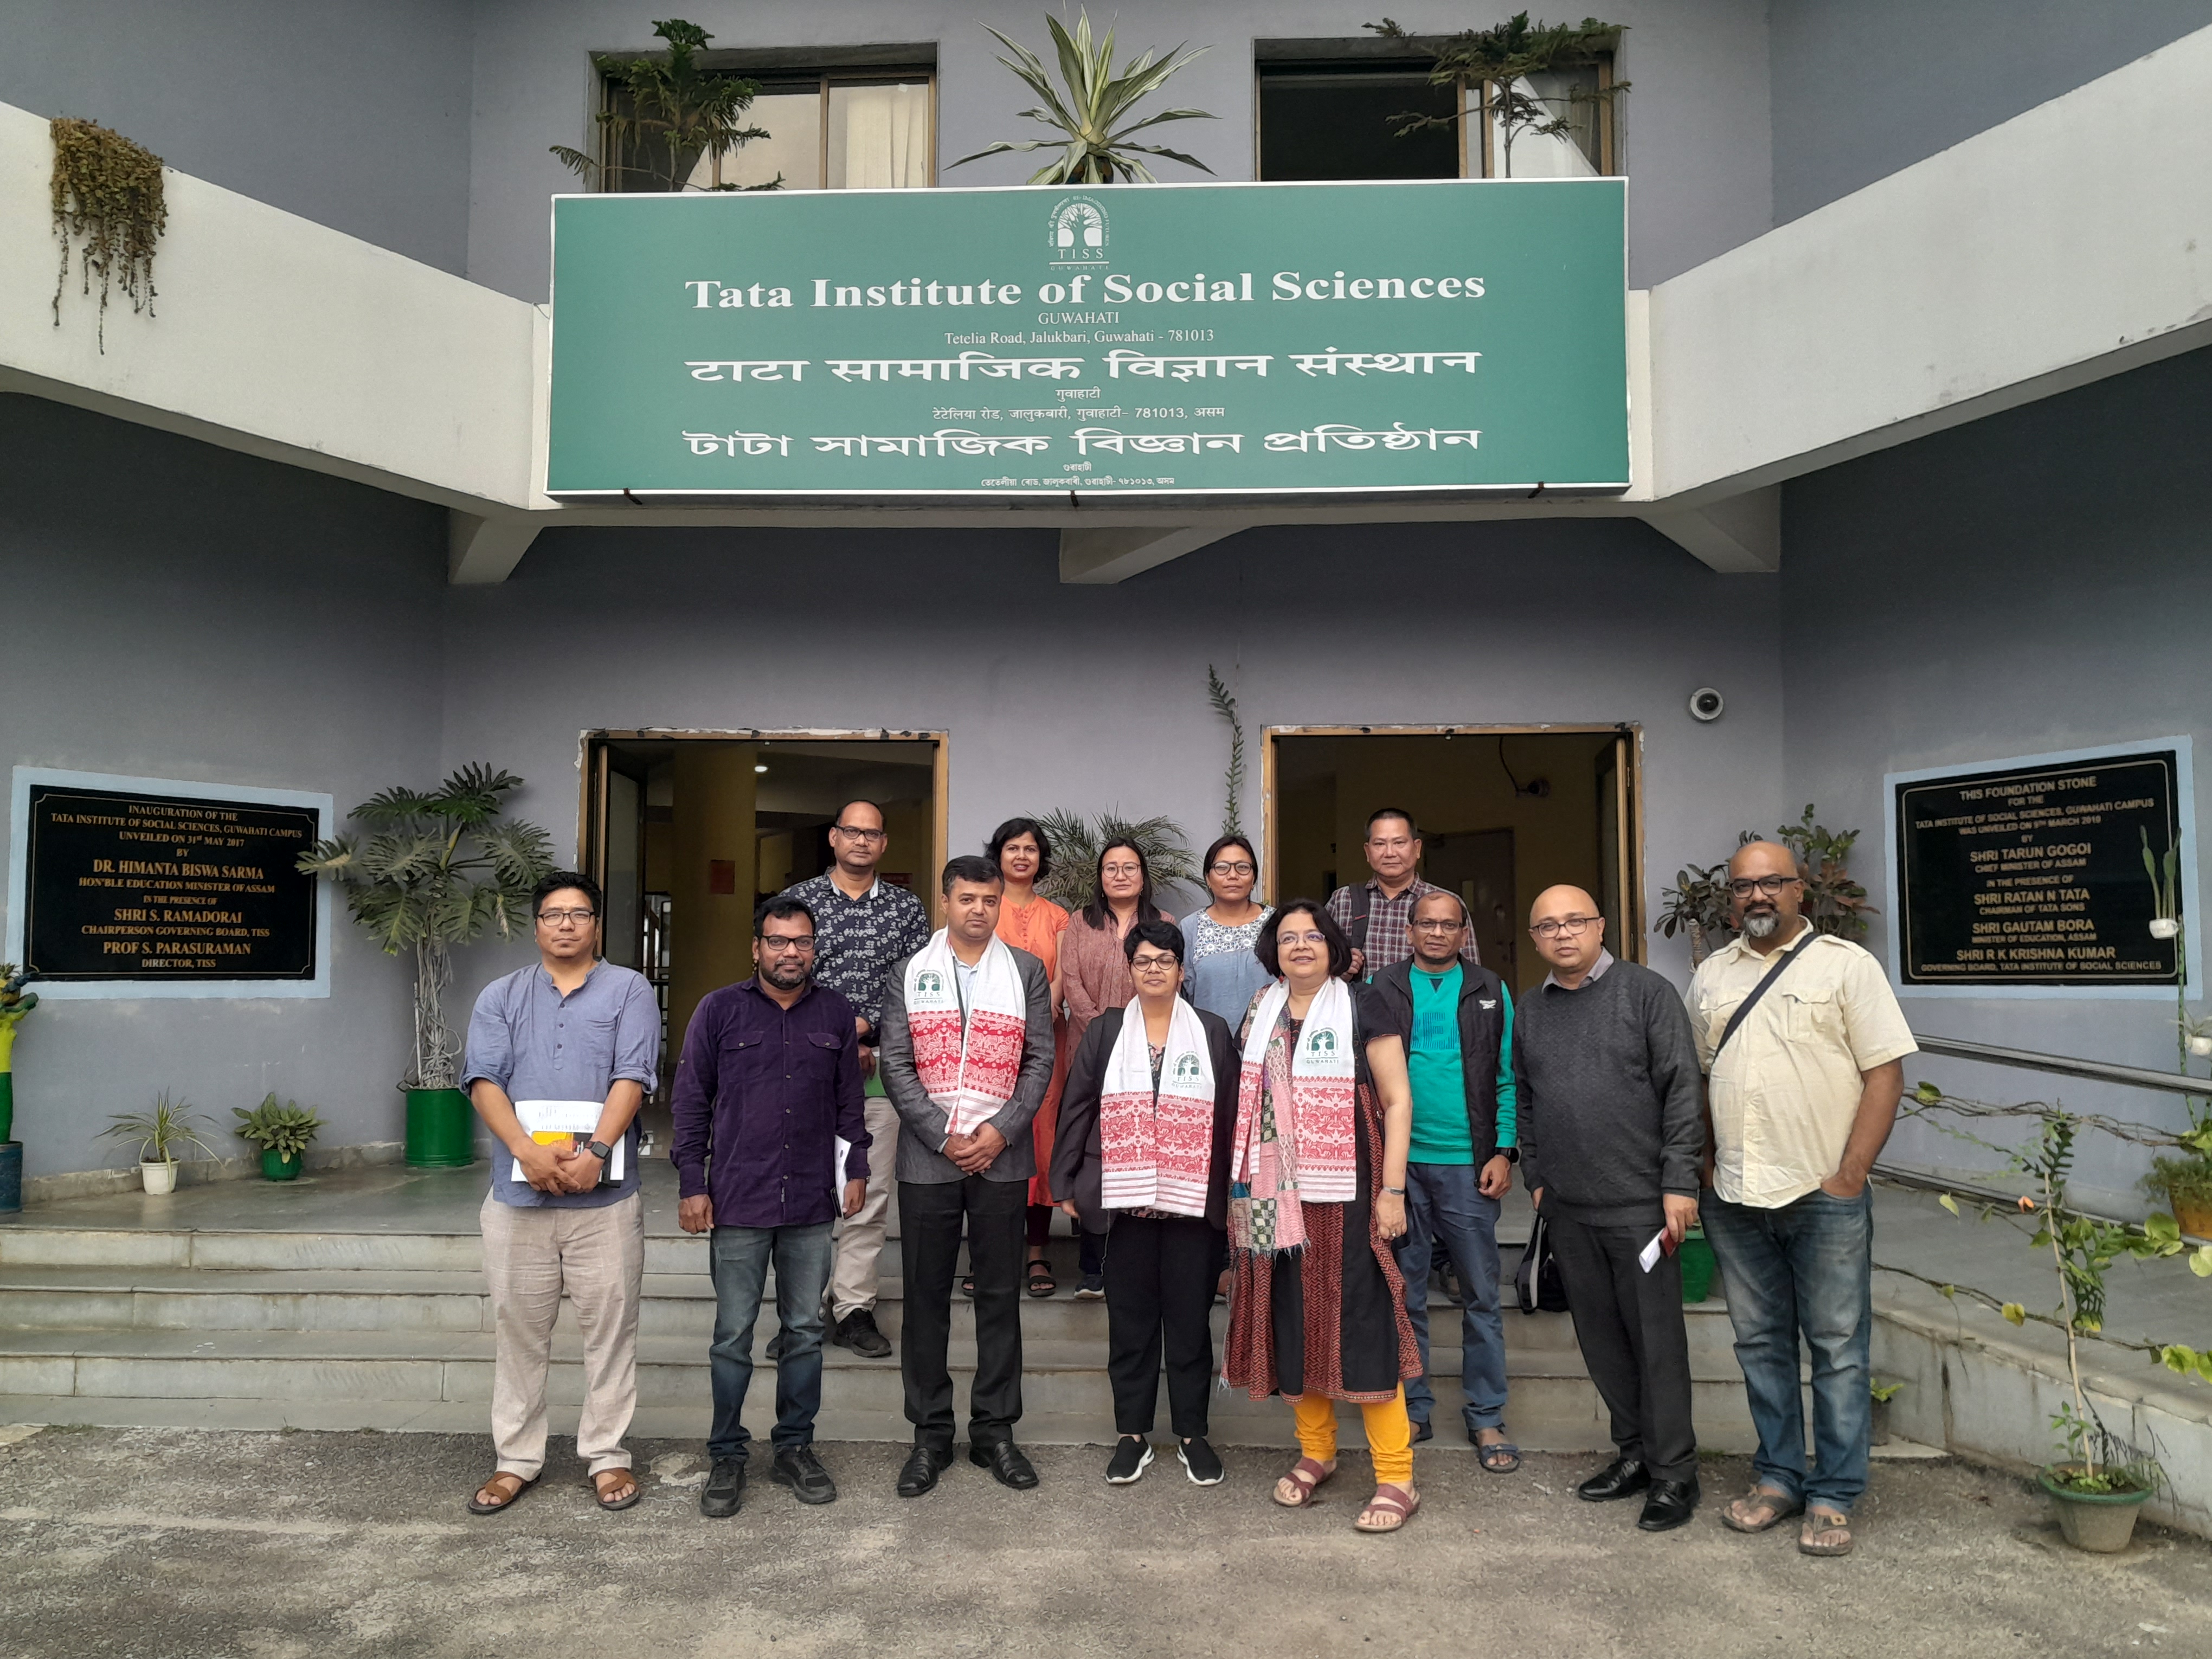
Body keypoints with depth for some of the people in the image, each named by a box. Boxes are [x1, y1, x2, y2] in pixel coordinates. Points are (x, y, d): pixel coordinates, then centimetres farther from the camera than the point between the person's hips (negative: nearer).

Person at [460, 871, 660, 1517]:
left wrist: (595, 1152, -20)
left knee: (610, 1326, 4)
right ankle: (517, 1458, 23)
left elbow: (632, 1078, -7)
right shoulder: (501, 997, 11)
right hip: (517, 1192, 2)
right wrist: (528, 1151, -17)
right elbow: (484, 1081, -1)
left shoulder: (629, 991, 4)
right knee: (517, 1328, 10)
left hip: (605, 1194, -2)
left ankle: (607, 1455, 16)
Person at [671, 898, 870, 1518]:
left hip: (812, 1203, 3)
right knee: (733, 1336, 5)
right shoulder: (720, 1011, -1)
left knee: (805, 1331, 10)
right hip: (738, 1202, -2)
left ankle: (795, 1448, 24)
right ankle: (727, 1456, 19)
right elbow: (691, 1101, 1)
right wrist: (691, 1184, -3)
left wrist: (856, 1169, 8)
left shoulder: (835, 1013, 7)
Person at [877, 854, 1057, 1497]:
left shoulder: (1026, 971, 5)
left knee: (1000, 1295, 6)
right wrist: (944, 1137, -10)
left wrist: (1000, 1132, -11)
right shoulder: (911, 973, 4)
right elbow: (896, 1065, -1)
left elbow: (1040, 1061, 1)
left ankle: (995, 1430, 18)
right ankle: (931, 1434, 18)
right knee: (926, 1297, 6)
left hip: (1001, 1157, 0)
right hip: (927, 1159, 0)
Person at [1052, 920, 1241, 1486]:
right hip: (1124, 1201, 1)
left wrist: (1233, 1193, 0)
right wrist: (1067, 1185, 1)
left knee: (1190, 1319, 6)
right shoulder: (1104, 1032, 6)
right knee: (1130, 1320, 7)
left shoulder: (1213, 1033, 5)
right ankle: (1133, 1434, 20)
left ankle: (1192, 1434, 20)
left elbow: (1231, 1116, 4)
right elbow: (1076, 1109, 6)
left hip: (1193, 1202, 0)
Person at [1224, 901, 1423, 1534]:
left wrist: (1392, 1190, -11)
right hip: (1278, 1193, 5)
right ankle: (1315, 1451, 26)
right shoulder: (1262, 1015, 12)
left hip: (1345, 1190, -5)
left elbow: (1397, 1100, -5)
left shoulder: (1361, 1006, -2)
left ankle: (1396, 1478, 2)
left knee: (1360, 1320, -5)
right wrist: (1241, 1186, 13)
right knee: (1293, 1318, 9)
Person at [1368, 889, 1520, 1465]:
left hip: (1468, 1164, 0)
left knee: (1482, 1295, 4)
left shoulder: (1489, 992, 6)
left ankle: (1486, 1417, 16)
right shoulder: (1382, 989, 5)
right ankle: (1413, 1409, 20)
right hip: (1400, 1161, 0)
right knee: (1405, 1293, 8)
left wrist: (1503, 1152, -4)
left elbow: (1507, 1078, 5)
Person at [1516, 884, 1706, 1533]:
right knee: (1600, 1335, 12)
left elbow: (1682, 1090, -8)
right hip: (1567, 1209, 5)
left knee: (1656, 1337, 1)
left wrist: (1679, 1183, -12)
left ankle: (1673, 1472, 12)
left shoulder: (1646, 992, -4)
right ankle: (1633, 1452, 26)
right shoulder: (1531, 1011, 11)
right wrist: (1535, 1177, 12)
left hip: (1639, 1203, -5)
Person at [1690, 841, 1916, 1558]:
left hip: (1824, 1195, -4)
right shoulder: (1711, 975, 12)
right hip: (1735, 1199, 5)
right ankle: (1778, 1477, 25)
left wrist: (1851, 1173, -13)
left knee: (1838, 1349, 3)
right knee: (1760, 1343, 13)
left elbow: (1885, 1071, -7)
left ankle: (1833, 1497, 14)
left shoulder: (1845, 964, -3)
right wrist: (1704, 1164, 8)